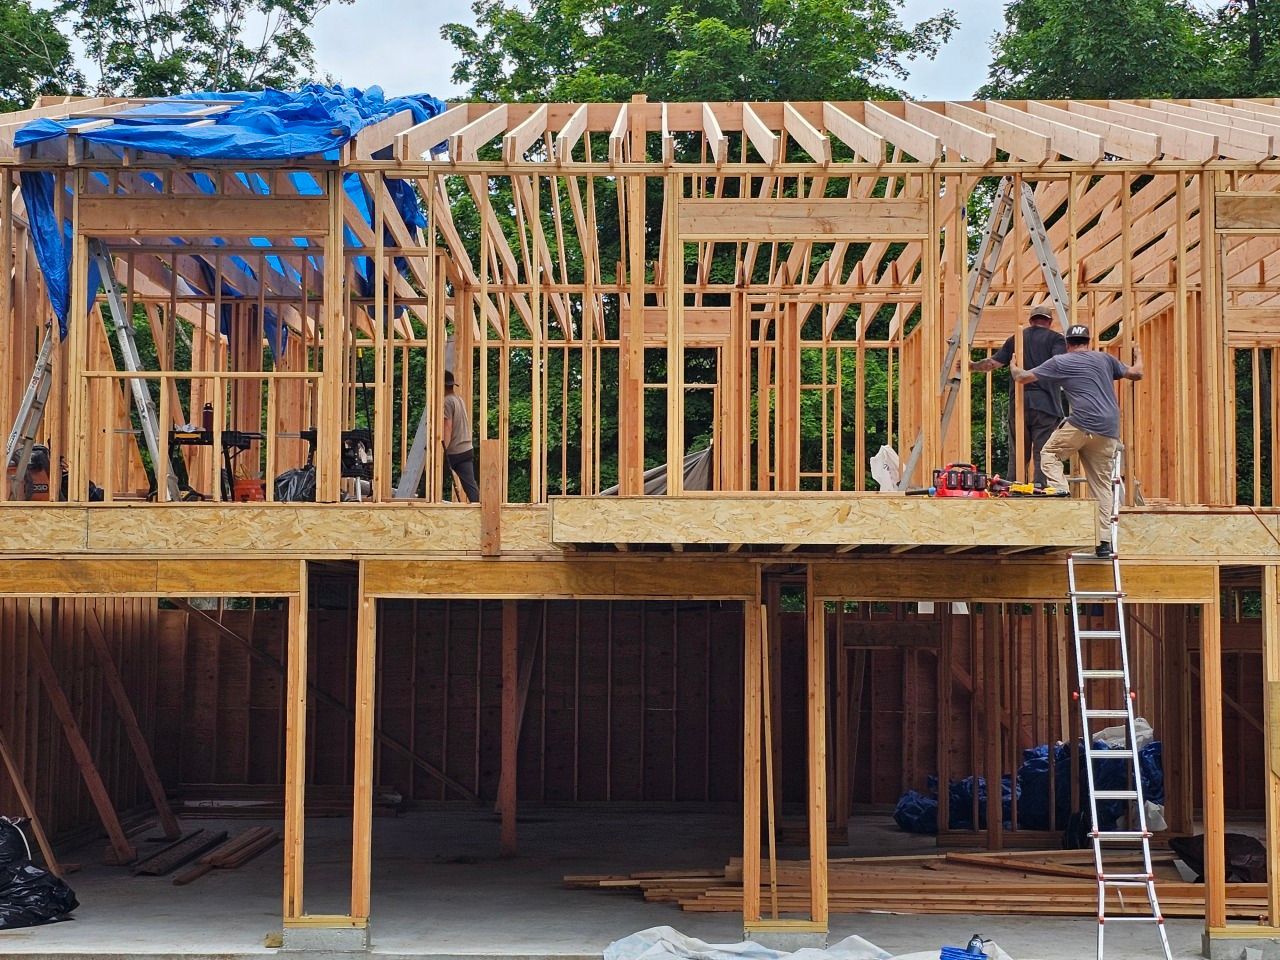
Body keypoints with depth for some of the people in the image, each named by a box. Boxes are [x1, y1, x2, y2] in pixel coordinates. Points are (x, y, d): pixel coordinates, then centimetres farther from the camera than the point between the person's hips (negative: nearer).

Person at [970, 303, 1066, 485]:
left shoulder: (1015, 339, 15)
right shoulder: (1055, 338, 4)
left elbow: (993, 363, 13)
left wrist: (971, 366, 27)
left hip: (1018, 404, 4)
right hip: (1045, 403, -3)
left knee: (1017, 454, 10)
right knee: (1043, 454, -3)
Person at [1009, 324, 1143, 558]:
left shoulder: (1060, 362, 8)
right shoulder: (1104, 359, 19)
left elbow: (1023, 378, 13)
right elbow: (1136, 374, 28)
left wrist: (1014, 367, 36)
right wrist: (1138, 356, 49)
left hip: (1082, 424, -4)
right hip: (1109, 430, 4)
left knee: (1049, 454, 15)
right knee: (1102, 482, 7)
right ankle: (1104, 541, 3)